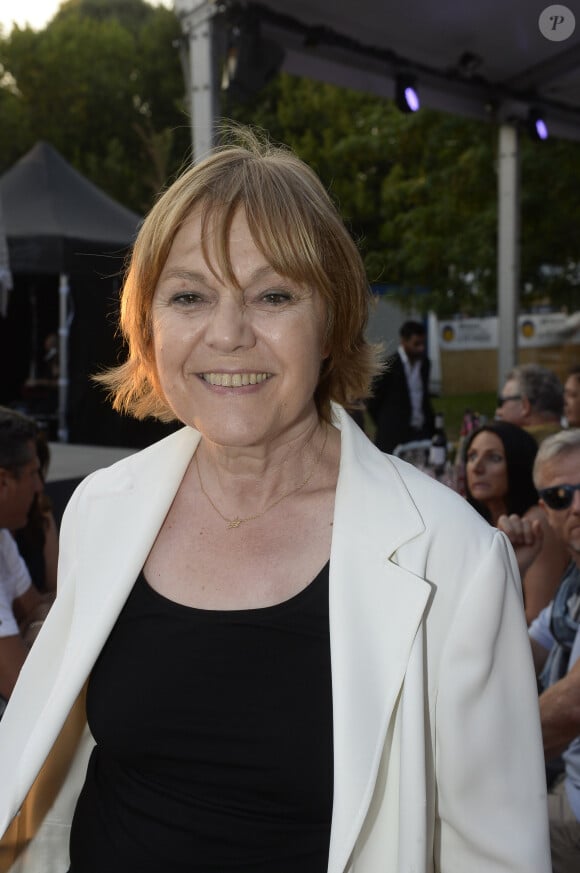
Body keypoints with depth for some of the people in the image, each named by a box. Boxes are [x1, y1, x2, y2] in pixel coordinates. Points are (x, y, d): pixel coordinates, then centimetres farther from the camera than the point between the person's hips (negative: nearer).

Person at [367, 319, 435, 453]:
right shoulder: (389, 367, -10)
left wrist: (431, 425, 11)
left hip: (422, 432, 6)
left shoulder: (424, 363, 10)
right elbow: (373, 404, -5)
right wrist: (386, 428, 2)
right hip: (395, 437, -5)